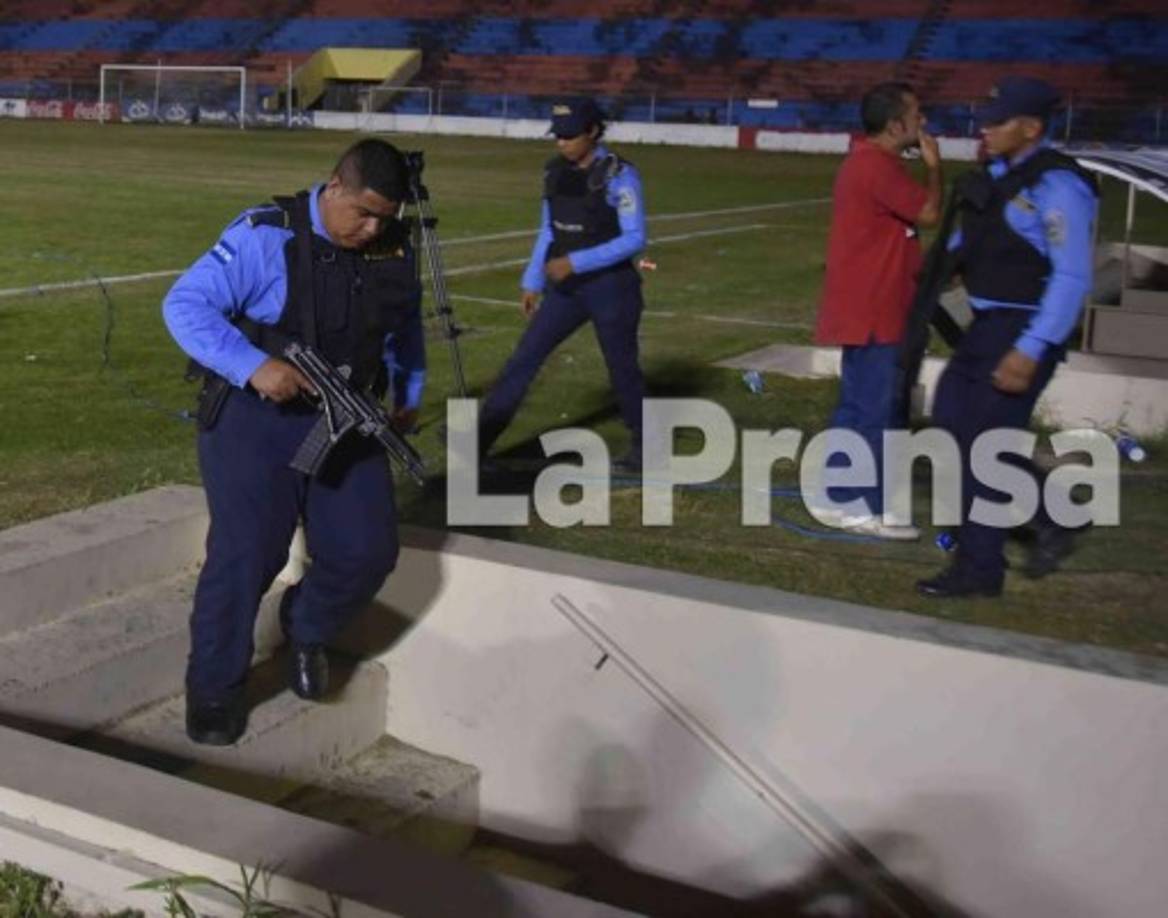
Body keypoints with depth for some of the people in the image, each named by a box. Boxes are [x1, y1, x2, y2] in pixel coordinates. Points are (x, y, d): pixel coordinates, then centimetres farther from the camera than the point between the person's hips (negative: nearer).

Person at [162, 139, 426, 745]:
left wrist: (408, 393, 20)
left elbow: (405, 325, 23)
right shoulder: (266, 237, -16)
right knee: (246, 552, -13)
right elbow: (185, 305, -20)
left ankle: (306, 628, 30)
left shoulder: (394, 249, 3)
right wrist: (254, 366, -30)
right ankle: (213, 690, 8)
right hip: (255, 418, -5)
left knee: (367, 550, -2)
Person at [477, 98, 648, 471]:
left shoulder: (618, 175, -15)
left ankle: (643, 443, 29)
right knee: (523, 357, -1)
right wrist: (533, 282, 11)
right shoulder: (554, 172, 3)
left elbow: (634, 239, -18)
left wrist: (576, 262, -23)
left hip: (610, 287, -5)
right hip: (565, 286, 5)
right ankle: (478, 440, 0)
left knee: (621, 366, 7)